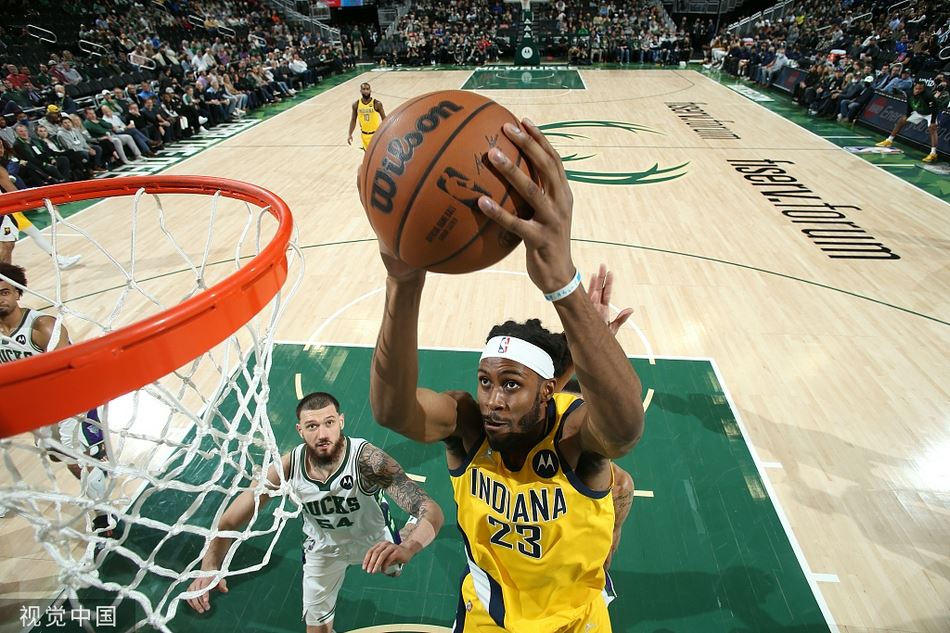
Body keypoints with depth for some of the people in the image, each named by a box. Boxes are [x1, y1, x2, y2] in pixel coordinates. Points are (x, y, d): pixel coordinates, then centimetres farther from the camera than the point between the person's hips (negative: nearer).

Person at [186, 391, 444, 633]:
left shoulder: (367, 459, -41)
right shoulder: (288, 467, -32)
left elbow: (432, 511, -49)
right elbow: (230, 520, -24)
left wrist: (404, 550, -69)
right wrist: (209, 566, -44)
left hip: (374, 542, -2)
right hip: (323, 548, 2)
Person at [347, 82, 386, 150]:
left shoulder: (377, 103, -13)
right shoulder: (356, 104, -3)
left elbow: (384, 119, -5)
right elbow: (353, 120, 6)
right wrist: (350, 134, 0)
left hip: (376, 133, -4)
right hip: (364, 134, 4)